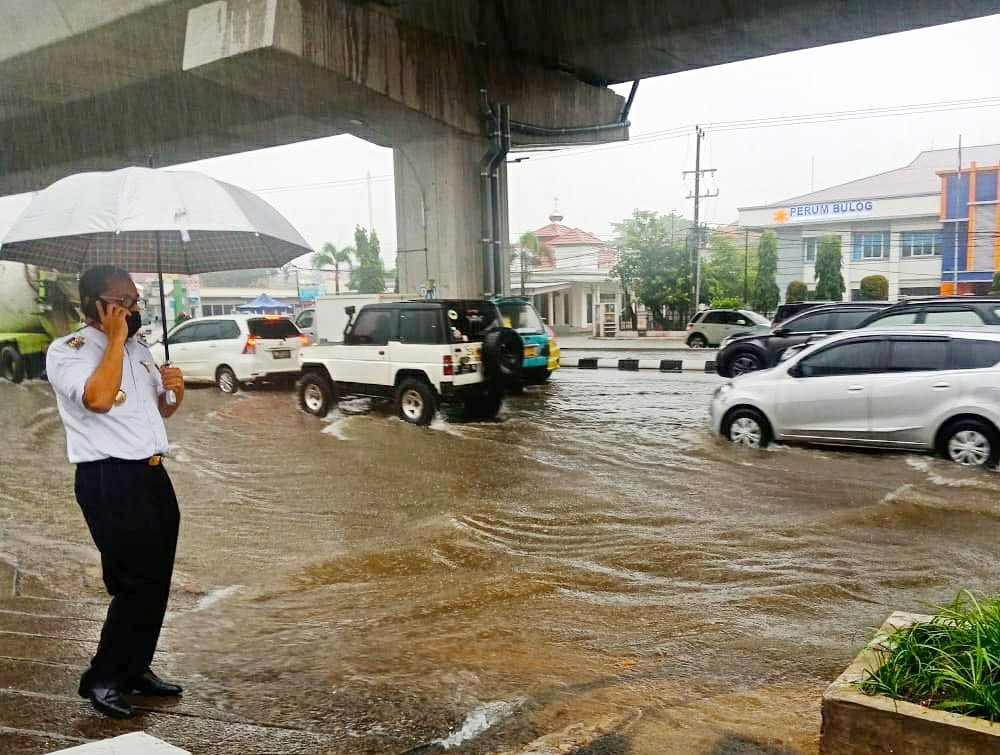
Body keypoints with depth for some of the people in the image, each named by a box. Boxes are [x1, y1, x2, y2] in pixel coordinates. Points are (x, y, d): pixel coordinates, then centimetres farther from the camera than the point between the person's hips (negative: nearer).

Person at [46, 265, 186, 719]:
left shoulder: (139, 350, 15)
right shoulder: (67, 351, -8)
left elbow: (161, 409, 26)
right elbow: (98, 398, -28)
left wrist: (174, 391, 3)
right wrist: (116, 339, -18)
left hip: (152, 474, 8)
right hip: (110, 481, -8)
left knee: (157, 581, 12)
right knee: (137, 583, -6)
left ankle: (136, 669, 28)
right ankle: (102, 678, 12)